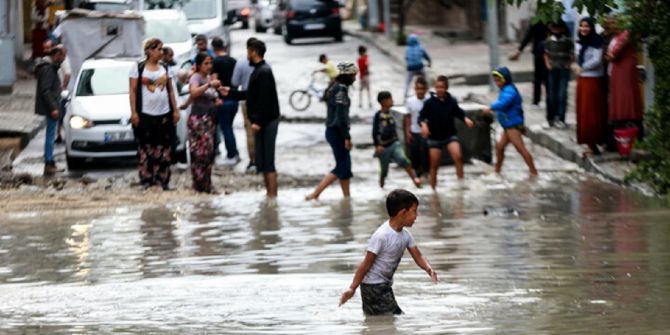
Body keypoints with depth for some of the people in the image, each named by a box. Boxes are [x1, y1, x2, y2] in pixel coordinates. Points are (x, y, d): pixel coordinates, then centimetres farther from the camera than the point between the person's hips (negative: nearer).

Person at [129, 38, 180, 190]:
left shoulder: (165, 69, 14)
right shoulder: (138, 68, 2)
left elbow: (171, 91, 15)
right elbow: (133, 91, -1)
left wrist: (175, 110, 8)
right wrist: (133, 112, -9)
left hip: (164, 114, 4)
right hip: (145, 114, -4)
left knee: (164, 149, -1)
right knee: (145, 148, -5)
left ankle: (163, 180, 3)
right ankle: (146, 180, -2)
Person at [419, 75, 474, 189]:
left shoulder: (451, 102, -2)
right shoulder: (429, 103, -7)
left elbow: (459, 113, 11)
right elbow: (422, 116, -6)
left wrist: (466, 119, -7)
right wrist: (424, 124, -26)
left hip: (450, 135, 0)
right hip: (434, 137, 0)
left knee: (458, 157, -23)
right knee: (434, 165, 3)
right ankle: (433, 189, 17)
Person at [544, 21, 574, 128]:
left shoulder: (568, 42, 3)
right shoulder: (548, 41, 6)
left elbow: (572, 55, 7)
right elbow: (546, 54, 12)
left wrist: (568, 64, -7)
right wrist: (548, 64, -3)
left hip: (564, 70, -1)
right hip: (552, 71, 1)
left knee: (562, 95, -10)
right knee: (551, 95, 5)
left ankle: (560, 119, -11)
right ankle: (551, 118, 17)